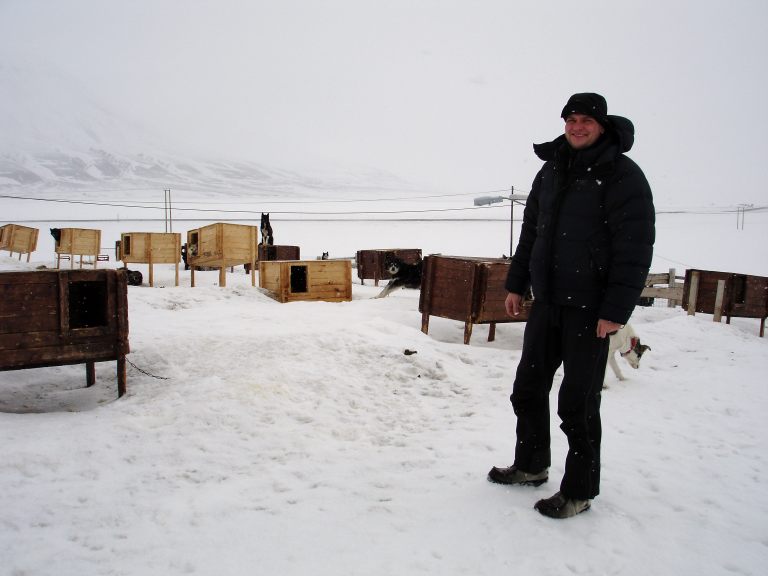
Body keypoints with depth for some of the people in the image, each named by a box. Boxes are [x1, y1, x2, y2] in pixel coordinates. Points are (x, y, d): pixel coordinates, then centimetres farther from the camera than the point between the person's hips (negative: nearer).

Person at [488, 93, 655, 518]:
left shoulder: (622, 176, -10)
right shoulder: (552, 169, 11)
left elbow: (635, 249, -15)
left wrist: (616, 310, -19)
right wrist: (516, 284, 15)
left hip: (590, 310, -7)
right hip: (546, 303, 7)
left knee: (578, 403, 0)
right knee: (528, 388, 15)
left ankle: (579, 491, 18)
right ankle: (531, 466, 35)